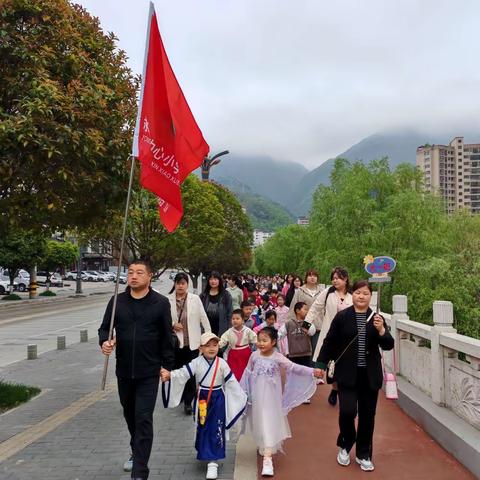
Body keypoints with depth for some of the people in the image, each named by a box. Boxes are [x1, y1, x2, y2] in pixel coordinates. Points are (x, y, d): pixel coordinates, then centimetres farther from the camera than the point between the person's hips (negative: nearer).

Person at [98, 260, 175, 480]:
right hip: (124, 371, 4)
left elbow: (167, 337, -2)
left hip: (149, 372, -4)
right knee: (130, 415, 20)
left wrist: (167, 366, -2)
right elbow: (104, 327, 6)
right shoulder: (117, 301, 0)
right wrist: (104, 342, -17)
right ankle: (136, 452, 44)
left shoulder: (161, 303, -7)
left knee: (143, 418, -6)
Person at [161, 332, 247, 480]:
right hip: (202, 399, 1)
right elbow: (182, 373, -17)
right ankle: (204, 453, 36)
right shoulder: (196, 363, -7)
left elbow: (232, 382, 0)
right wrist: (169, 375, -36)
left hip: (218, 399, -1)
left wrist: (242, 397, 3)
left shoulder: (222, 363, -7)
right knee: (202, 428, 14)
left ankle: (213, 462, 2)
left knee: (216, 430, -4)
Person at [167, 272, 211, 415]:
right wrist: (172, 324, -13)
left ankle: (188, 402, 9)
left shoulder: (195, 299, -3)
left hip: (192, 342, -1)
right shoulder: (168, 300, -4)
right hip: (175, 342, 1)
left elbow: (203, 318, 1)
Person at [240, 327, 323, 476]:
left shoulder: (278, 358, -13)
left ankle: (267, 459, -5)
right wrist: (242, 391, 11)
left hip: (271, 398, -3)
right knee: (260, 424, 15)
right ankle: (264, 447, 41)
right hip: (257, 398, 3)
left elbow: (294, 368, -16)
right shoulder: (254, 356, -4)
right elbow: (247, 373, 7)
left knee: (269, 425, -6)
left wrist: (312, 371, -26)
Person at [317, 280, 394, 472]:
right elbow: (330, 342, 2)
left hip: (370, 375, 2)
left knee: (367, 415, 9)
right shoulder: (342, 316, -3)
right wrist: (321, 364, 1)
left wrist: (381, 330, -21)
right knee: (347, 411, -11)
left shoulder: (377, 318, 2)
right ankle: (345, 445, 19)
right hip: (347, 374, -2)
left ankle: (363, 454, 28)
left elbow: (388, 345, -3)